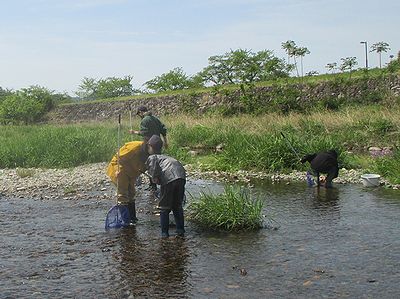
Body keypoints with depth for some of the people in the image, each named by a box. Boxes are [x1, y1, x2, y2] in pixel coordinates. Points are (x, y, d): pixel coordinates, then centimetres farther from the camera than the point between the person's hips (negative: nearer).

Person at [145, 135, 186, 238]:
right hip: (181, 177, 6)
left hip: (169, 179, -6)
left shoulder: (150, 157, 16)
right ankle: (180, 230, 18)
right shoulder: (165, 156, 36)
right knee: (177, 206, 20)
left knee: (164, 208, 9)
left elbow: (154, 160, -10)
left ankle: (164, 233, 10)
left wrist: (155, 177, -9)